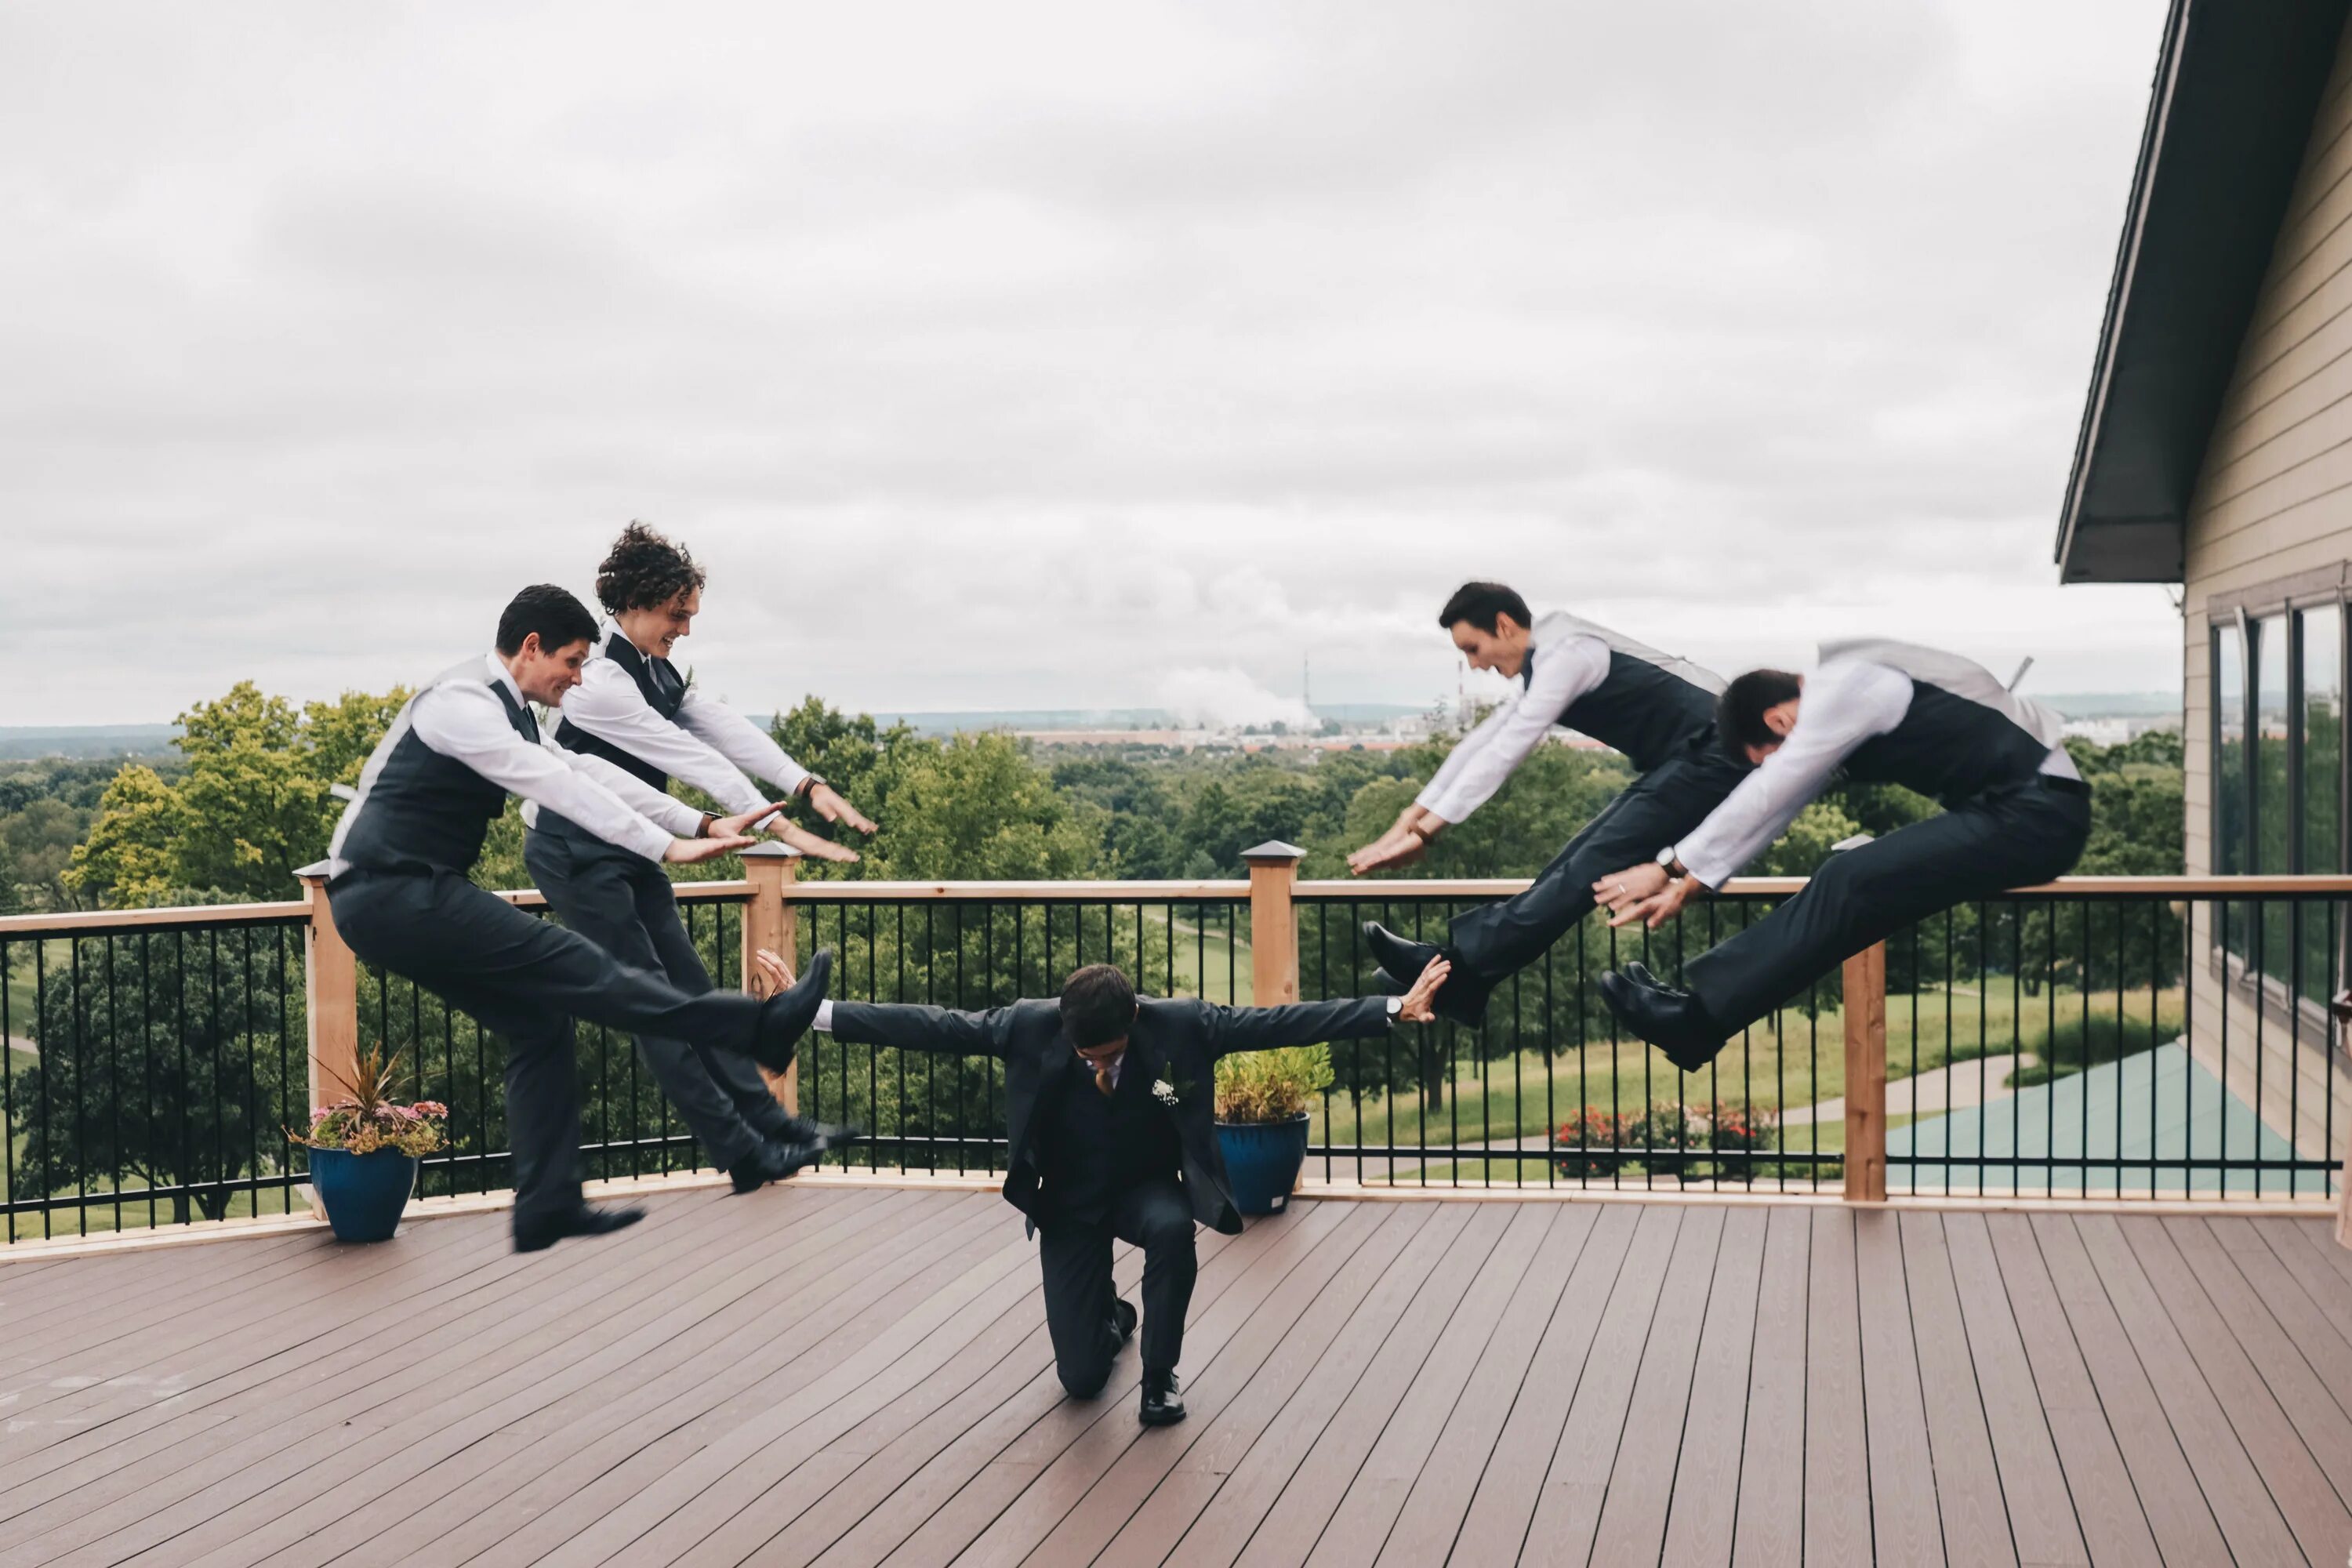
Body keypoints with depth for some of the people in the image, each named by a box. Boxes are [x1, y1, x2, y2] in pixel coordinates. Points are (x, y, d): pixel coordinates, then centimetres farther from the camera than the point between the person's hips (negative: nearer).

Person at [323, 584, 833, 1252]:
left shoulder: (506, 710, 14)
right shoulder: (462, 704, -17)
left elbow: (587, 771, 9)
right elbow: (562, 788, -25)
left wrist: (702, 825, 1)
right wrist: (667, 847, -28)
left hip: (406, 898, 10)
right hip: (387, 896, -10)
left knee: (538, 1020, 5)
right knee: (570, 964, -16)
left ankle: (547, 1210, 6)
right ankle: (758, 1027, -21)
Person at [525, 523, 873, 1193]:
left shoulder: (653, 667, 6)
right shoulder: (596, 678, -23)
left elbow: (722, 727, -4)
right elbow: (692, 758, -26)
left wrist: (808, 785, -17)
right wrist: (781, 827, -27)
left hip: (628, 848, 9)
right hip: (576, 855, -9)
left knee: (691, 987, 8)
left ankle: (769, 1122, 10)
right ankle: (741, 1151, -1)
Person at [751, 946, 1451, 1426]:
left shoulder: (1182, 1024, -22)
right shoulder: (1029, 1026, -22)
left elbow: (1279, 1022, -23)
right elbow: (932, 1026, -19)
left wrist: (1394, 1009, -28)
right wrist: (816, 1011, -23)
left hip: (1148, 1189, -1)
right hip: (1068, 1204, 1)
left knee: (1173, 1231, -38)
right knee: (1080, 1377, 0)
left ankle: (1159, 1378, -13)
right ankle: (1112, 1317, 39)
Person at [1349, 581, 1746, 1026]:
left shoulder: (1566, 655, -16)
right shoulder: (1544, 664, 15)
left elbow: (1504, 751, -20)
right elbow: (1482, 740, 17)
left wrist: (1425, 831, -20)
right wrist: (1412, 814, 12)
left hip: (1709, 757, -10)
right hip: (1680, 763, 10)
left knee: (1589, 866, -19)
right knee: (1578, 862, 1)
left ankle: (1456, 965, -28)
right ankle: (1463, 982, -5)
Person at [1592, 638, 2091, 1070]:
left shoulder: (1842, 691, -16)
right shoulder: (1833, 700, 12)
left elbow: (1763, 798, -14)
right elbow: (1775, 806, 13)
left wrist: (1671, 866, -8)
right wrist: (1689, 884, 8)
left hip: (2036, 814, -10)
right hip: (2014, 811, 10)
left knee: (1853, 884, -17)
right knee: (1848, 881, 0)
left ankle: (1698, 1017, -17)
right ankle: (1701, 1002, -4)